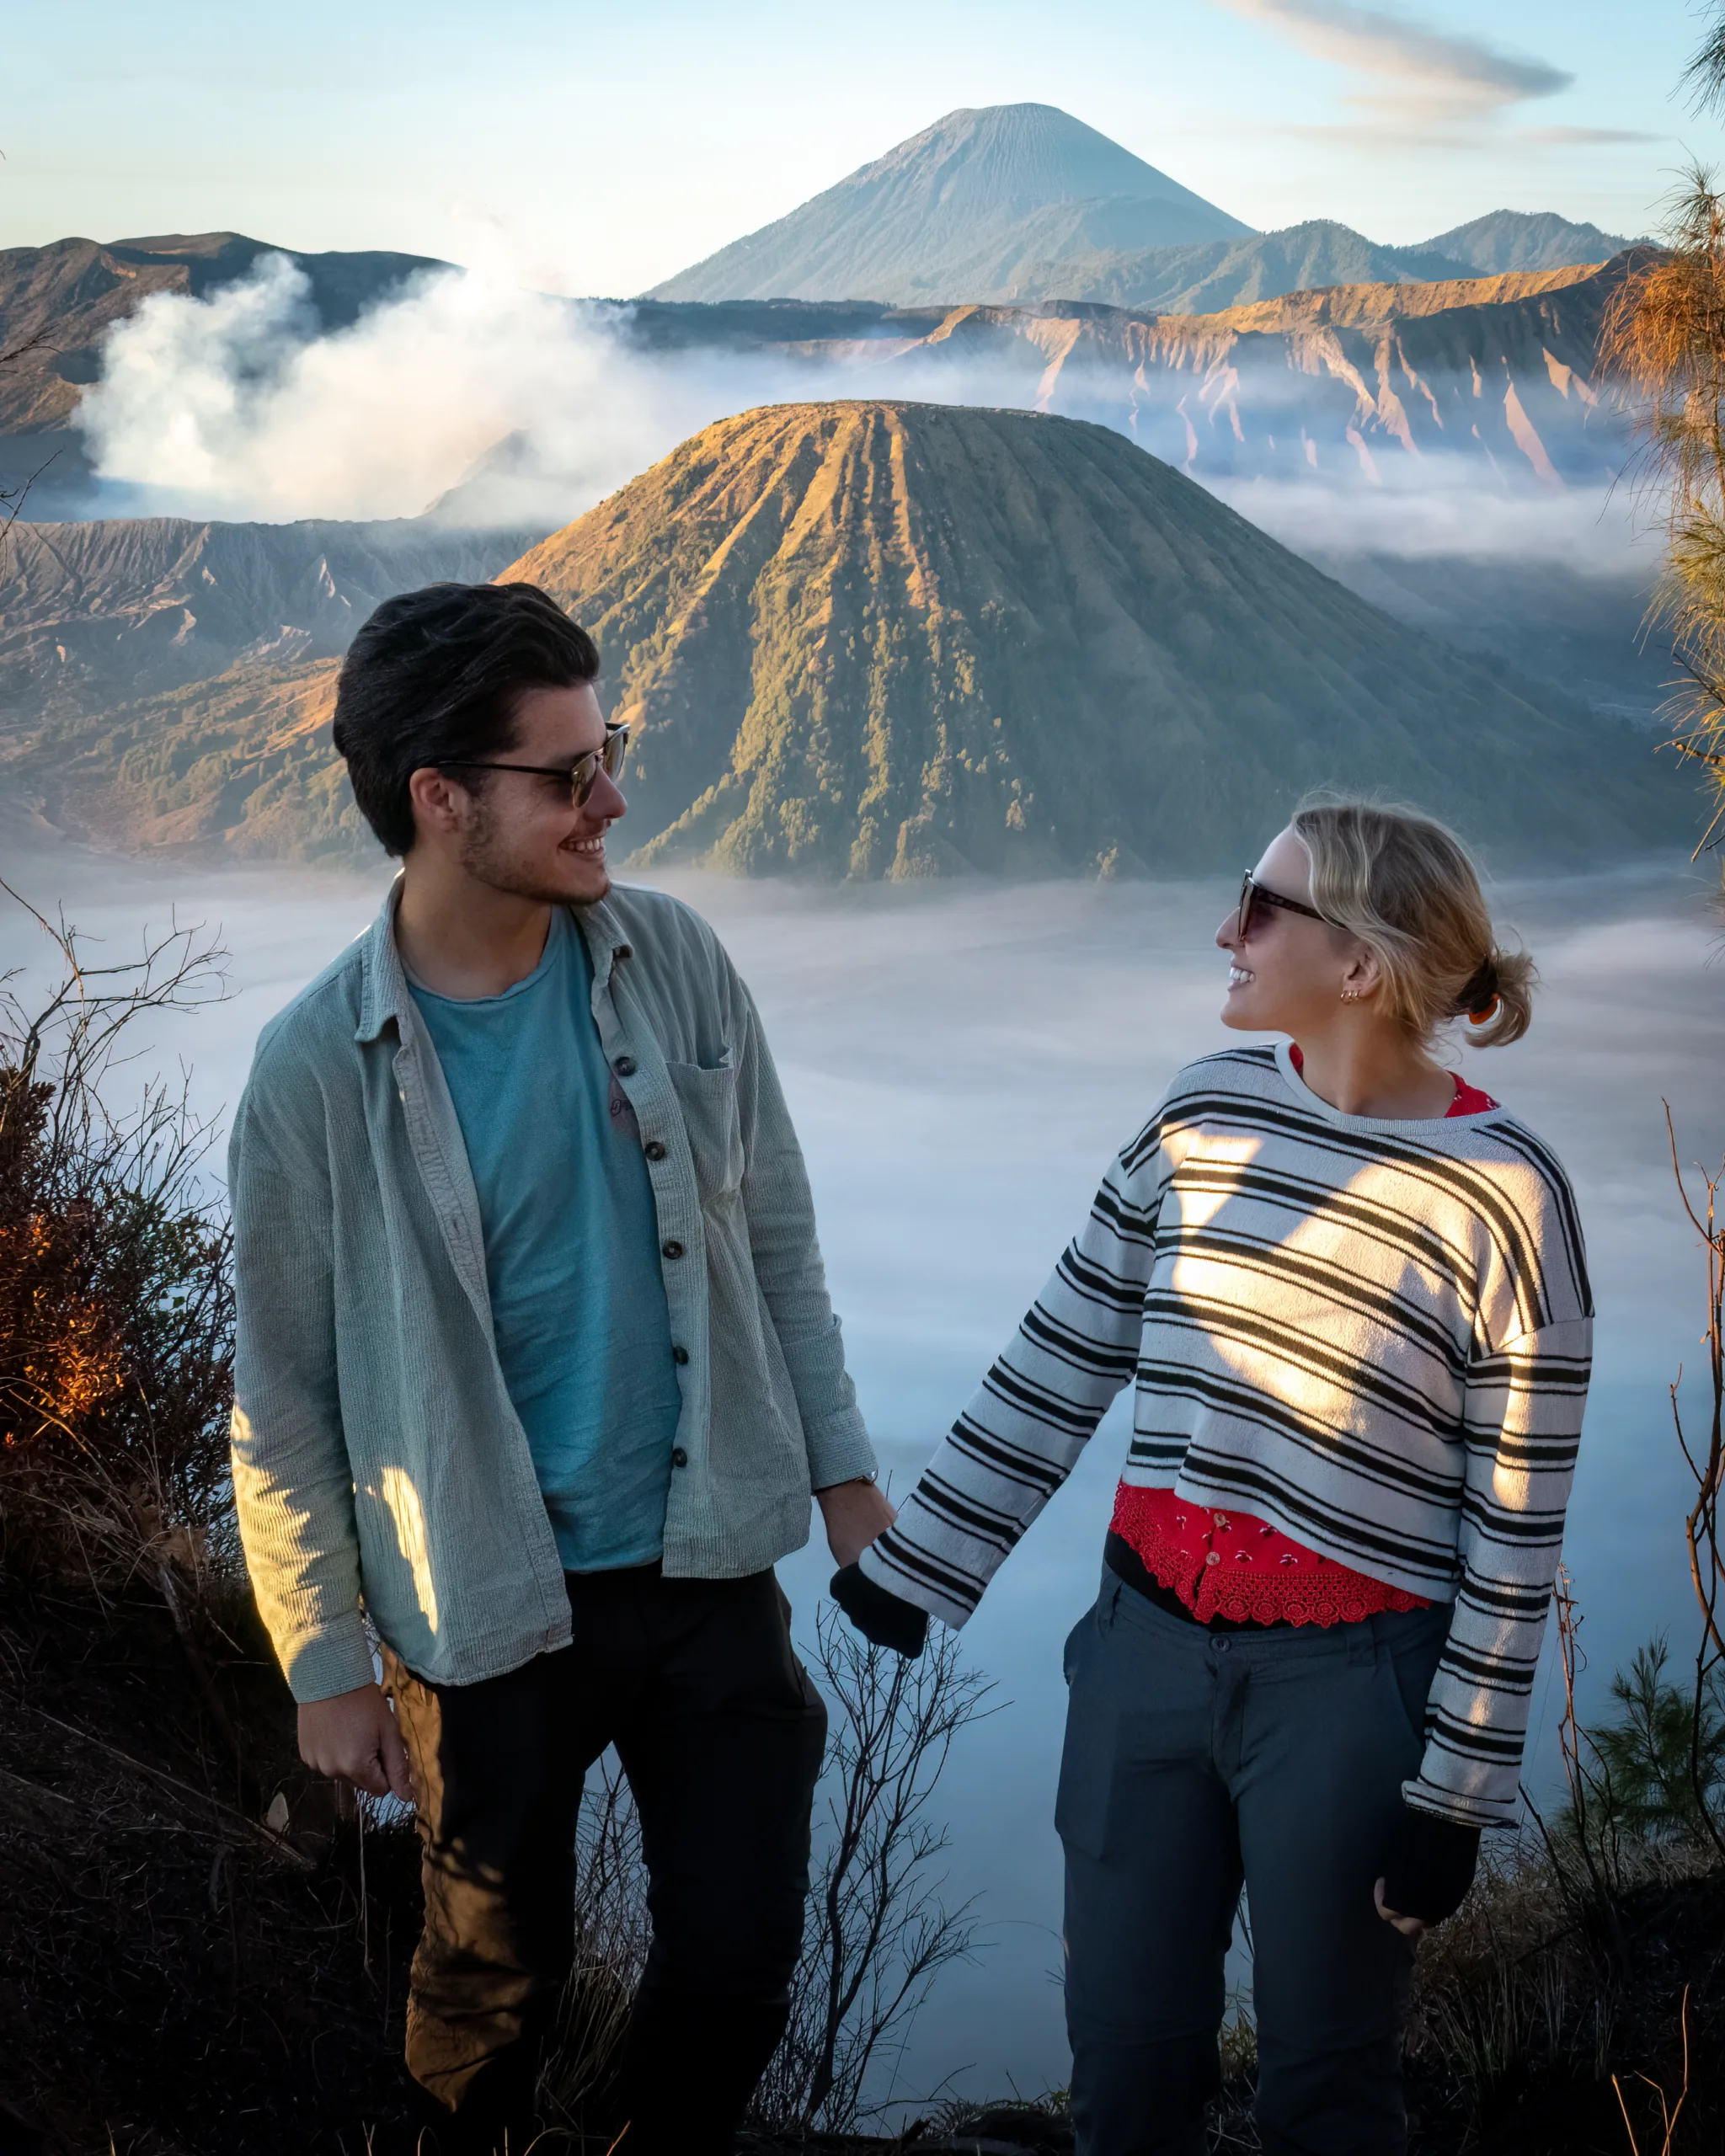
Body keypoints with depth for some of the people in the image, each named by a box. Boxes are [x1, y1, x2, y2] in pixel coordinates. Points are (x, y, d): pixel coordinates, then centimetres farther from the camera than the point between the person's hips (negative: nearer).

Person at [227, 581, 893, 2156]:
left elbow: (776, 1238, 7)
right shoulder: (321, 1070, -14)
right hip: (492, 1615, -2)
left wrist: (841, 1466, 7)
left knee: (742, 1958, 8)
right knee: (495, 1980, 15)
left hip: (709, 1566, 3)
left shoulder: (673, 963, -5)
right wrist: (327, 1663, -2)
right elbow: (287, 1399, -6)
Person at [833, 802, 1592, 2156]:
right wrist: (914, 1566, 8)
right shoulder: (1207, 1111, 0)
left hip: (1347, 1681, -4)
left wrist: (1458, 1789, -8)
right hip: (1146, 1642, 4)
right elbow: (1063, 1359, 7)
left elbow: (1516, 1525, -10)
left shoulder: (1501, 1192, -13)